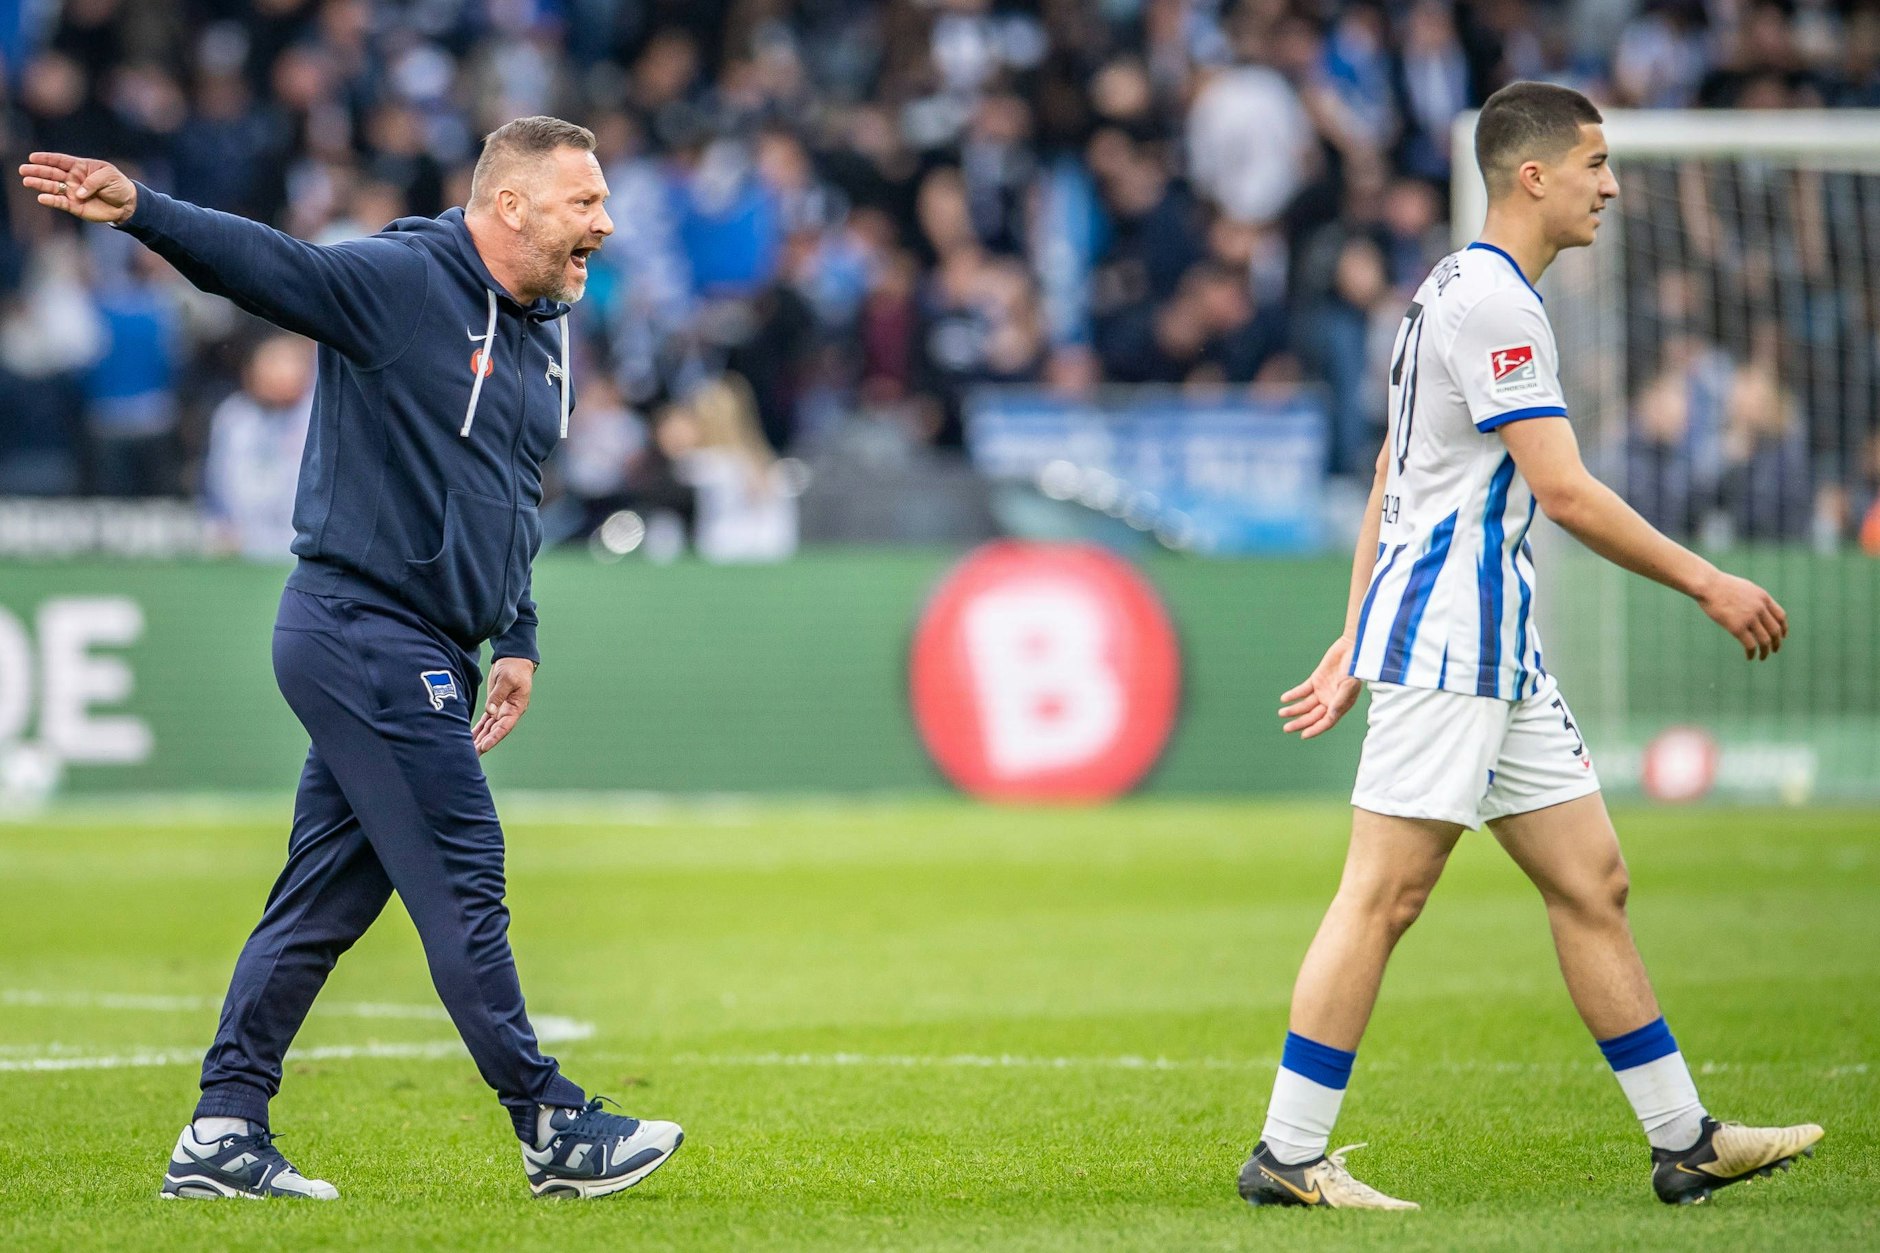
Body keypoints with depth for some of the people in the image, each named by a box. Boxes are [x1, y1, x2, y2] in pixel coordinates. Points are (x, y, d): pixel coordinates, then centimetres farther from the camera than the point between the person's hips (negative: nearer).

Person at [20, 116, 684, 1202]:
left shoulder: (550, 337, 15)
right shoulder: (399, 283, -11)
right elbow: (266, 265, -23)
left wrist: (515, 640, 18)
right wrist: (140, 211, -39)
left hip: (421, 658, 9)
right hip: (366, 633, -9)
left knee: (326, 899, 10)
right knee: (462, 885, -6)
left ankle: (224, 1135, 14)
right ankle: (557, 1133, -1)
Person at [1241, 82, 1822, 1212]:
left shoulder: (1464, 291, 19)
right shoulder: (1490, 302, -14)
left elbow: (1388, 485, 22)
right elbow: (1565, 492, -19)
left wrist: (1356, 644, 22)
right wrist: (1709, 585, -14)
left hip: (1499, 651, 10)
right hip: (1443, 645, -10)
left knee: (1593, 884, 8)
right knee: (1384, 897, -8)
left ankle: (1687, 1141, 10)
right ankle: (1288, 1158, -4)